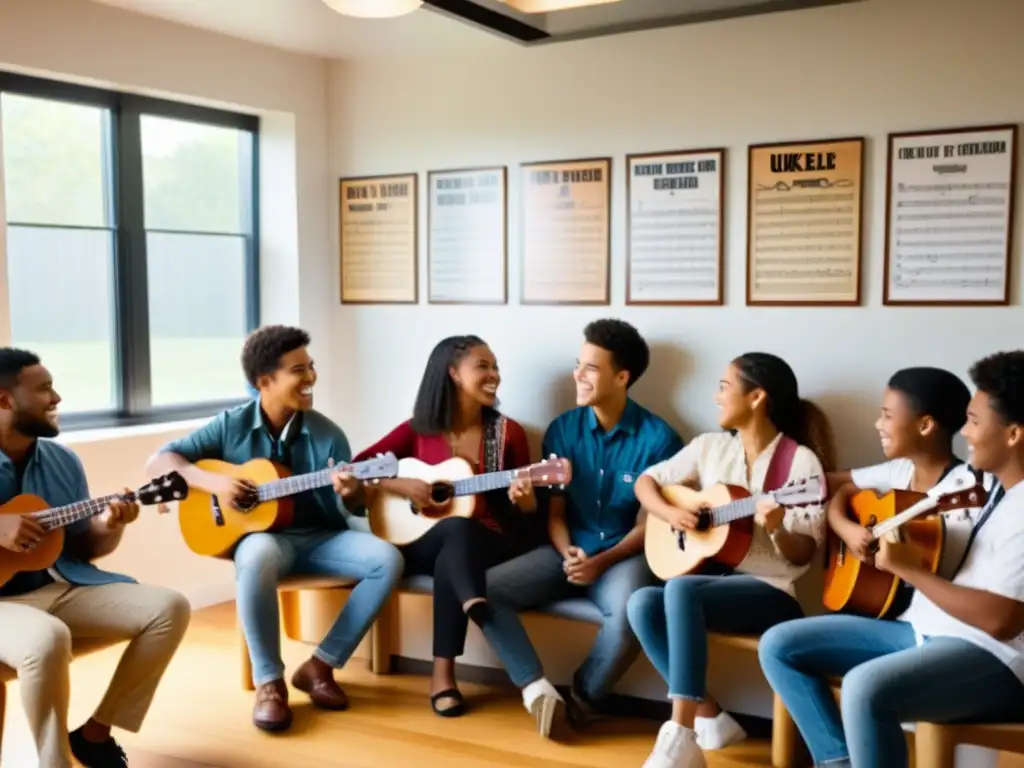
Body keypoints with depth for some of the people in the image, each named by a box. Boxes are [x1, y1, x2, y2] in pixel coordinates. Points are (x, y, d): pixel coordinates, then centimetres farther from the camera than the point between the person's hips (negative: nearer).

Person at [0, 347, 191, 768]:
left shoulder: (62, 461, 10)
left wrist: (109, 527, -9)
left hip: (60, 585, 6)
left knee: (170, 607, -9)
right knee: (48, 638, -38)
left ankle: (95, 733, 2)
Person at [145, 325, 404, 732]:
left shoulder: (326, 433, -2)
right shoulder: (232, 425, -4)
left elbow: (349, 507, 1)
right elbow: (160, 460, -4)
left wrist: (350, 494, -25)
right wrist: (213, 482, -20)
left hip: (319, 536, 3)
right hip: (262, 534, -2)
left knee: (388, 560, -24)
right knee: (257, 557, -39)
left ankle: (320, 665, -11)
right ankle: (269, 681, -23)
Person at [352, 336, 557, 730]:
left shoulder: (508, 432, 4)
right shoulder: (418, 430, 3)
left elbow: (526, 521, 6)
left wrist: (524, 501, -18)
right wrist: (399, 485, -14)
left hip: (488, 547, 1)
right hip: (424, 544, 0)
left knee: (451, 557, -35)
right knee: (458, 527, -36)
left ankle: (444, 673, -32)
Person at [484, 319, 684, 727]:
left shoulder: (658, 438, -8)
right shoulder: (562, 429, 3)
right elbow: (555, 511, 6)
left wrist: (602, 562, -18)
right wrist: (567, 553, -14)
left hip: (625, 555, -4)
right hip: (568, 551, 4)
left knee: (629, 614, -36)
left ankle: (581, 698, -7)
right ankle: (539, 689, -17)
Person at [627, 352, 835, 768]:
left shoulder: (800, 461, -8)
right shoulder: (711, 445, 8)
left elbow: (804, 555, -8)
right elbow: (646, 481, 14)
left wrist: (777, 530, -29)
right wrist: (670, 513, -5)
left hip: (770, 590, -6)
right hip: (711, 575, 6)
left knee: (681, 589, -34)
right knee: (642, 603, -24)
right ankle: (710, 717, -12)